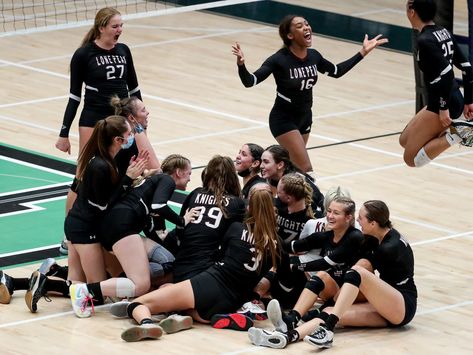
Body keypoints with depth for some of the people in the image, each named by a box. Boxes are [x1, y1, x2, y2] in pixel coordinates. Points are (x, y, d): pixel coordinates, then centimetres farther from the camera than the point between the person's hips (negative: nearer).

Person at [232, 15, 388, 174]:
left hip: (305, 118, 7)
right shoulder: (279, 60, -22)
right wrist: (241, 64, -45)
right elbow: (250, 81, -25)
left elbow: (336, 71, 15)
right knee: (306, 170, -15)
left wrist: (363, 52, 14)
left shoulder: (313, 56, -3)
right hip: (283, 120, -7)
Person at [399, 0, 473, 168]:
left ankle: (456, 133, -12)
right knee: (405, 140, 21)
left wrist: (443, 108, -21)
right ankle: (459, 122, 7)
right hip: (456, 99, 9)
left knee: (411, 158, 1)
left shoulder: (425, 41, -18)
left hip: (442, 104, -9)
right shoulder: (444, 33, 9)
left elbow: (446, 73, -26)